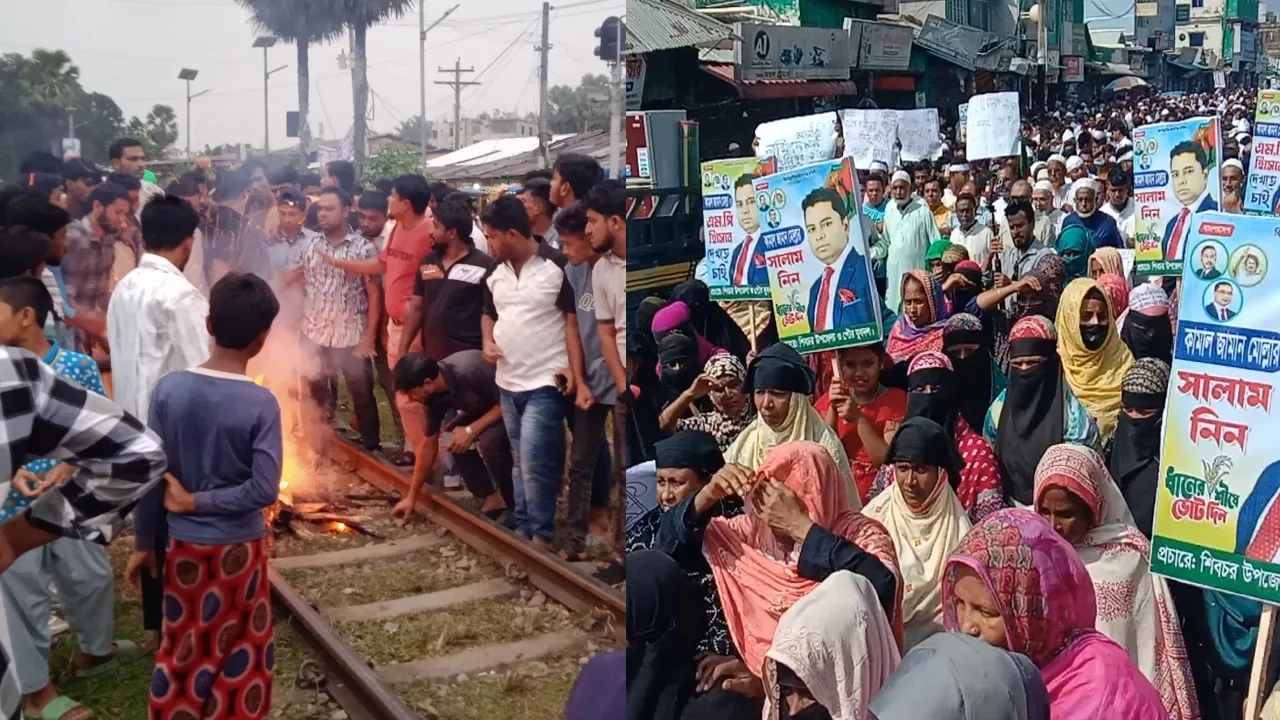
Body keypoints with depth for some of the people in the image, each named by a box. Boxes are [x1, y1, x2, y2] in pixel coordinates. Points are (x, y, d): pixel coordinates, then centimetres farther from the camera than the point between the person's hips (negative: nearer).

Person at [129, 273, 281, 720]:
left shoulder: (169, 389, -10)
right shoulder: (261, 403, -18)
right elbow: (264, 490, -22)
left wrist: (143, 543, 5)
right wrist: (198, 501, -11)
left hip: (184, 544, 3)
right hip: (239, 547, -3)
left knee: (181, 649, 18)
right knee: (241, 651, 15)